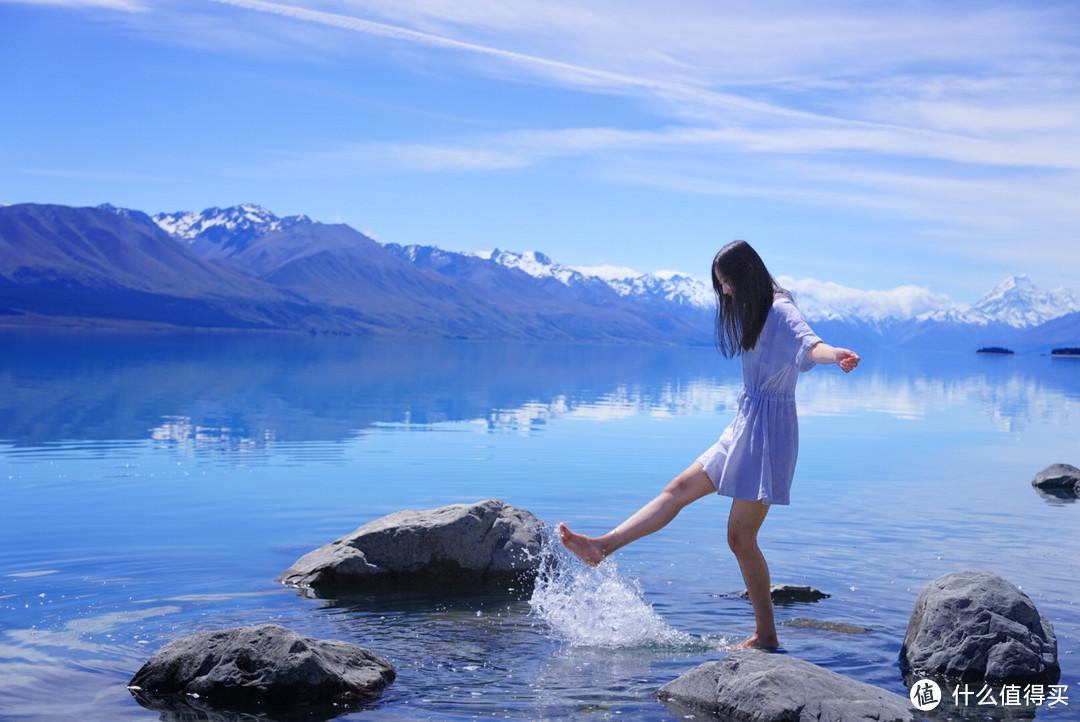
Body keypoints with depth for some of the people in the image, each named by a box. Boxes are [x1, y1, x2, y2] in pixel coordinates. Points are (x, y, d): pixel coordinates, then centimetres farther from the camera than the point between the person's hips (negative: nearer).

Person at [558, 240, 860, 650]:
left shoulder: (780, 311, -14)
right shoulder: (753, 312, 13)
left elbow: (808, 343, -34)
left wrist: (835, 354, -54)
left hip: (769, 432, -9)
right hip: (745, 427, 9)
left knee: (740, 536, -5)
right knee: (681, 487, 9)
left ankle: (766, 636, 5)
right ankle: (602, 547, 14)